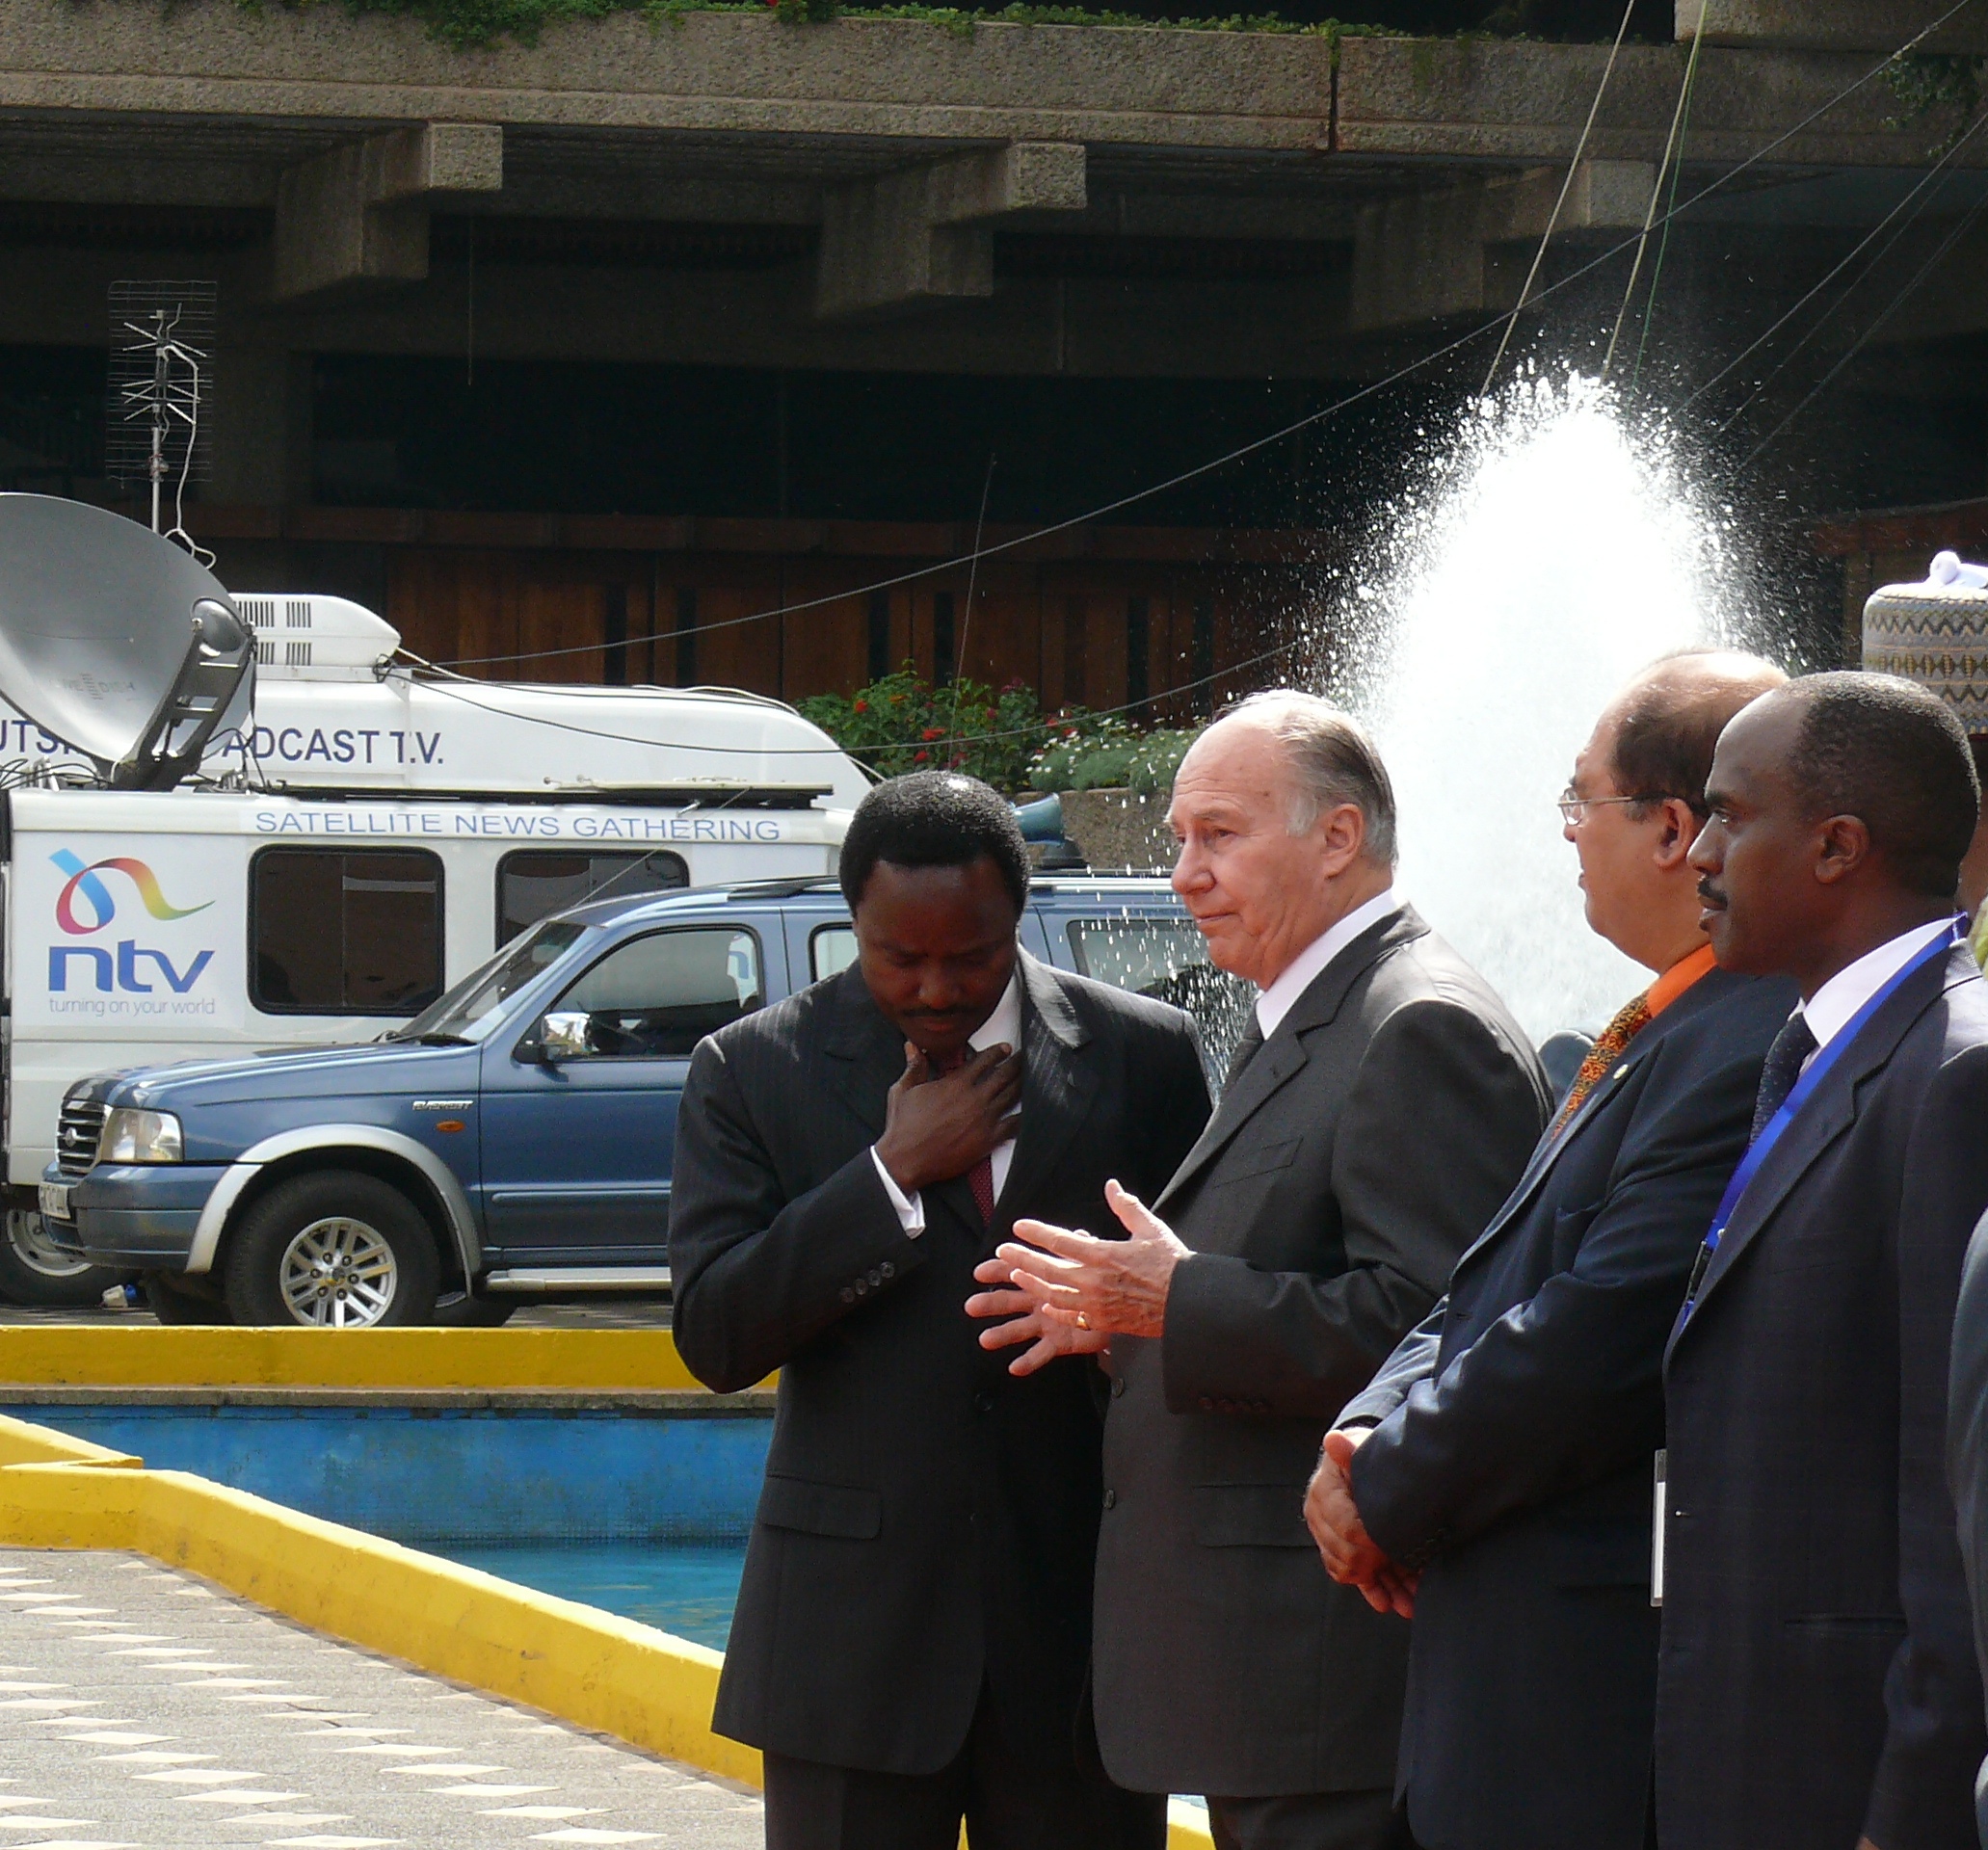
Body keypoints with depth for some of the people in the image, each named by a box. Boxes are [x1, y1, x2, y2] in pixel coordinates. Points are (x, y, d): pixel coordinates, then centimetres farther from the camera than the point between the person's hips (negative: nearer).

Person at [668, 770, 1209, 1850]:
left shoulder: (1144, 1055, 5)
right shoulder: (756, 1070, 2)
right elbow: (715, 1337, -6)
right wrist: (894, 1171, -11)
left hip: (1085, 1610, 1)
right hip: (856, 1631, -1)